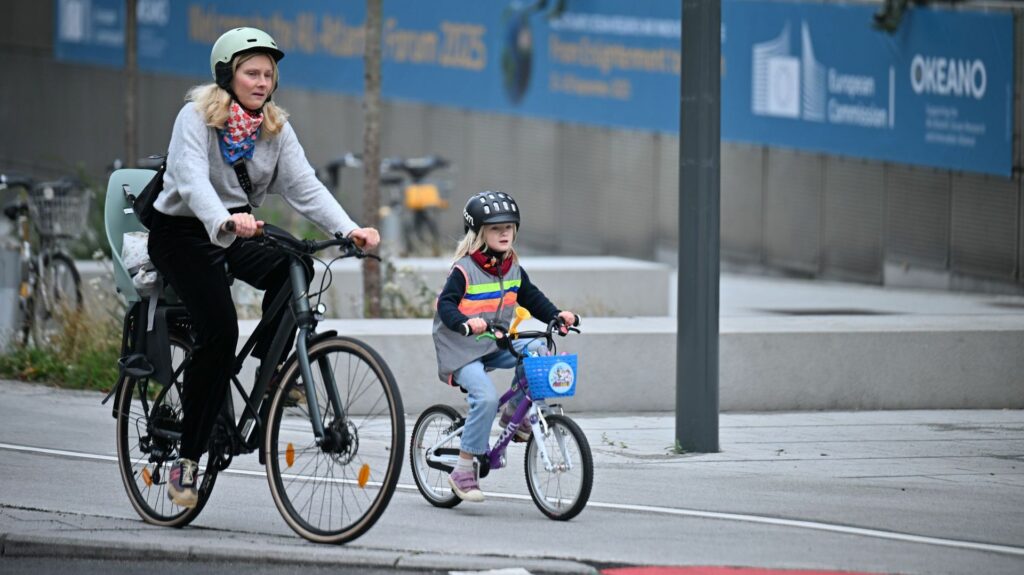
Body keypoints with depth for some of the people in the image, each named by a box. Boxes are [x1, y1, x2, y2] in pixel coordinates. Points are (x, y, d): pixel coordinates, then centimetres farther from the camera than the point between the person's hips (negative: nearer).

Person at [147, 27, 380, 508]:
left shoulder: (275, 128, 2)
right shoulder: (197, 117, -15)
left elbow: (304, 186, -8)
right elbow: (192, 180, -31)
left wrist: (349, 230, -25)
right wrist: (225, 222, -51)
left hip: (239, 231, 5)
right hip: (183, 231, -5)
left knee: (291, 268, -28)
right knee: (218, 330, -24)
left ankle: (269, 362, -7)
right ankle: (187, 458, -16)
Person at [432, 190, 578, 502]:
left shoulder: (513, 270, 9)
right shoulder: (464, 270, -12)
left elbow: (532, 298, 13)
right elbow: (446, 305, -20)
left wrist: (557, 315, -6)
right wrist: (465, 323, -40)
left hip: (496, 346, 7)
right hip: (462, 351, -7)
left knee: (539, 351, -16)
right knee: (486, 397, -28)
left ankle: (514, 412, 2)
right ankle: (464, 470, -18)